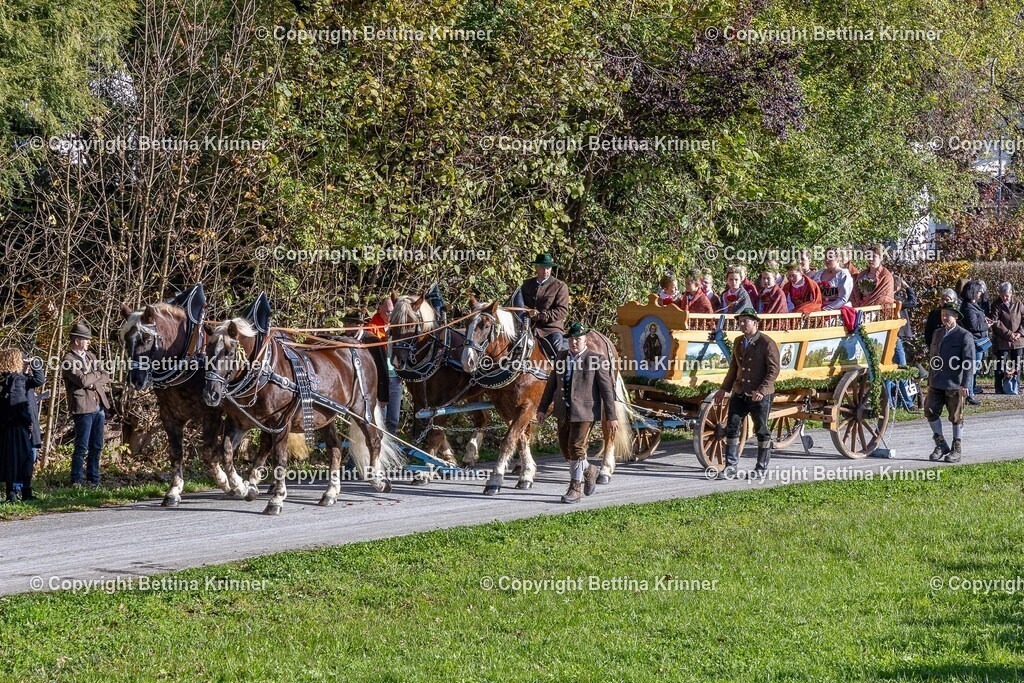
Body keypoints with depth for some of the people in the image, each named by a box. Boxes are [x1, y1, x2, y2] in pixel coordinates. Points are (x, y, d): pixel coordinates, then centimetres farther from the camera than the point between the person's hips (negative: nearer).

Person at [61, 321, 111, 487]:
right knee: (81, 447, -6)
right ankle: (76, 482, 0)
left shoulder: (89, 355, 16)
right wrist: (97, 374, -2)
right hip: (83, 408, -8)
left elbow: (106, 377, 11)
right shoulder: (68, 360, -8)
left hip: (99, 406, 8)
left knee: (96, 447, 10)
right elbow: (82, 380, -20)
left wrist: (93, 382, -7)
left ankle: (93, 480, 16)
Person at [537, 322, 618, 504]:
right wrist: (543, 408, 12)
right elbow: (551, 384, 15)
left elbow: (607, 390, -7)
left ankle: (575, 488, 2)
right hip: (563, 411, 6)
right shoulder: (561, 358, 9)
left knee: (576, 447, -8)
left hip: (584, 412, -6)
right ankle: (588, 471, 36)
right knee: (565, 448, 12)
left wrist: (611, 417, -9)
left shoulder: (596, 361, -7)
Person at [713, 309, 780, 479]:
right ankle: (731, 467, 5)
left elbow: (774, 370, -14)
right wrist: (724, 389, 15)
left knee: (761, 431, 5)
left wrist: (761, 390, -24)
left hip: (761, 396, -6)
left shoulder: (767, 343, -11)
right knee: (732, 428, 0)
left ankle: (761, 468, 16)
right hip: (739, 394, 6)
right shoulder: (738, 342, 10)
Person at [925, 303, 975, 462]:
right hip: (936, 384, 6)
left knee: (956, 417, 3)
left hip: (954, 384, -6)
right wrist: (930, 380, 18)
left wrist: (965, 385, -18)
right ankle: (941, 445, 14)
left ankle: (957, 449, 14)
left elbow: (969, 362, -11)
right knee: (930, 412, 0)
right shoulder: (938, 333, 14)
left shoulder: (965, 336, -6)